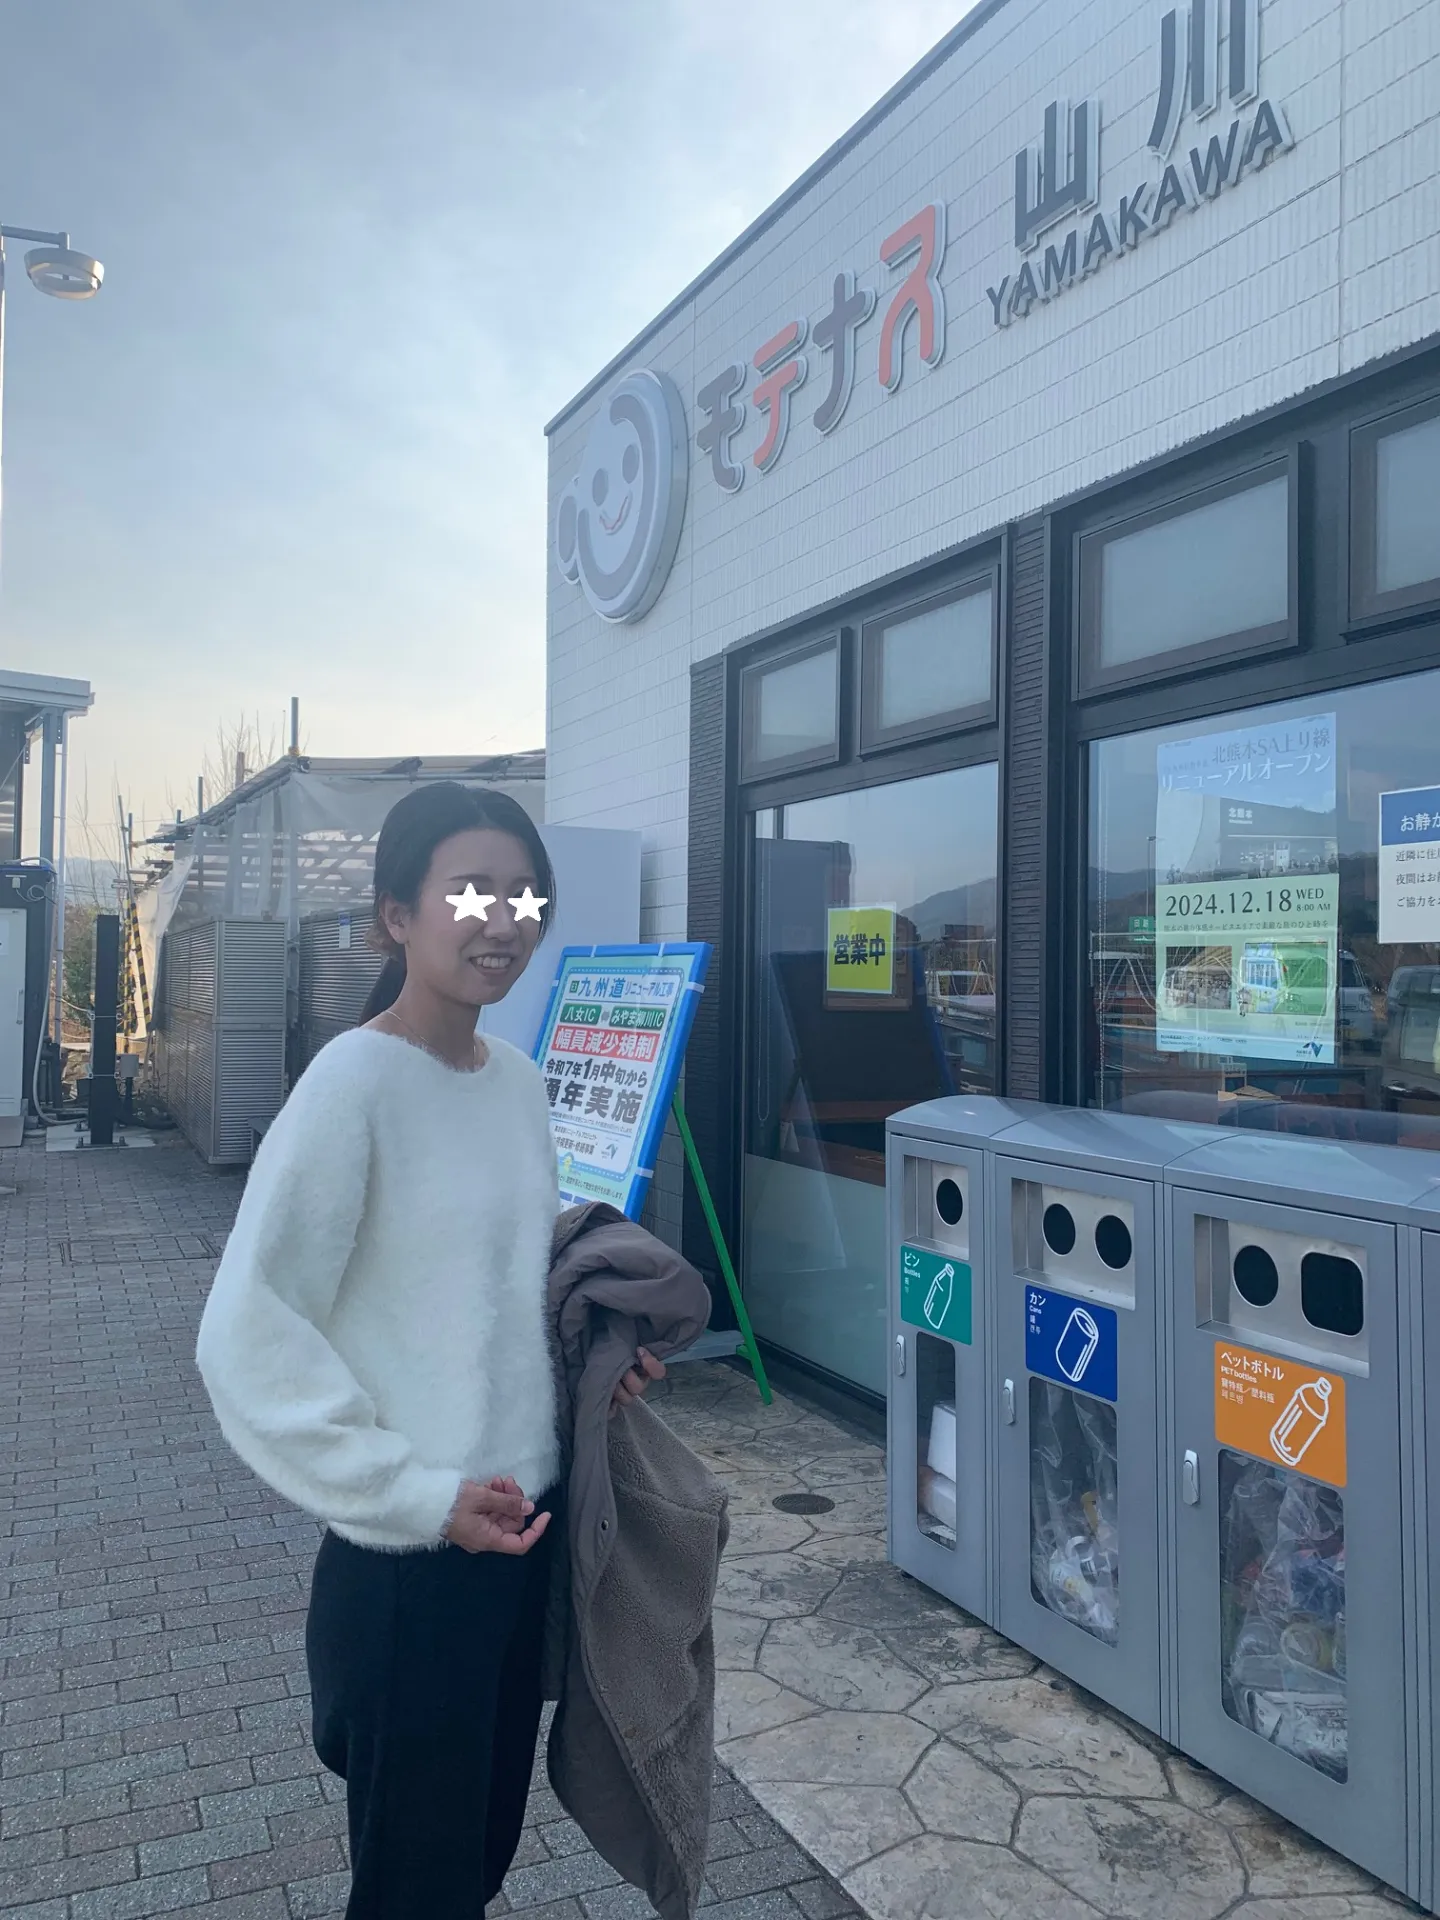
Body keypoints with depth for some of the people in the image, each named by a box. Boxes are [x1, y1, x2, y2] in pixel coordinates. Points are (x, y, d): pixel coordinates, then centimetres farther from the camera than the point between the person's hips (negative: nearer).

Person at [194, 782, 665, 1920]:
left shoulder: (521, 1081, 3)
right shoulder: (354, 1085, -19)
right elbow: (247, 1343, -19)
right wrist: (420, 1494, -21)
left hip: (529, 1526, 7)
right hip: (410, 1559, -7)